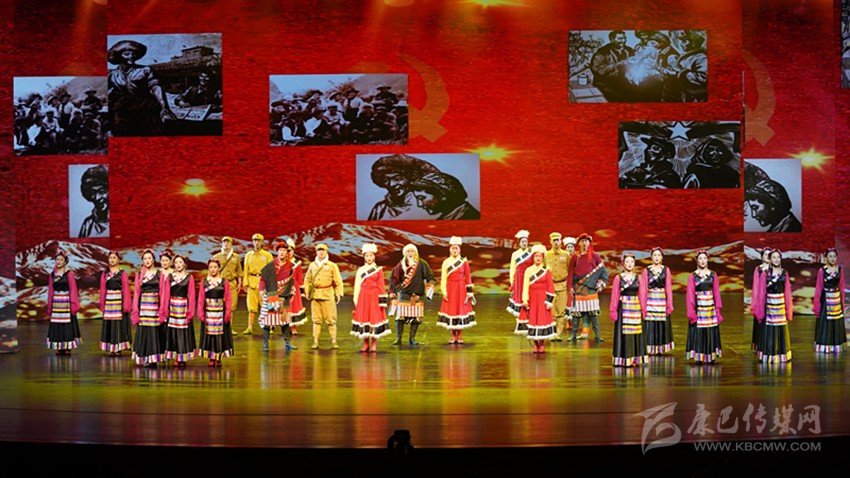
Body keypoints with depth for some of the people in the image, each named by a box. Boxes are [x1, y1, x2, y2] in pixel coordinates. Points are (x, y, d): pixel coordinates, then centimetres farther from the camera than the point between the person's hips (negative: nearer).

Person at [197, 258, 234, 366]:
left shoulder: (224, 282, 1)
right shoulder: (204, 282, 3)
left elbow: (228, 298, 0)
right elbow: (201, 299, 4)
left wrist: (228, 313, -5)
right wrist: (200, 313, -1)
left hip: (220, 312, -1)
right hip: (208, 312, 1)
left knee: (220, 335, 2)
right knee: (209, 334, 4)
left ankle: (219, 358, 11)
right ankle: (211, 358, 12)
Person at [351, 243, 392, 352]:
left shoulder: (378, 270, 5)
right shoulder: (360, 270, 8)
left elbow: (381, 286, 3)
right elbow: (357, 286, 7)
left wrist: (382, 301, -3)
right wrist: (356, 301, 0)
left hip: (374, 297, -1)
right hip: (363, 297, 1)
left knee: (375, 318, -2)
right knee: (363, 318, 0)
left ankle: (374, 344, 4)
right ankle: (366, 344, 7)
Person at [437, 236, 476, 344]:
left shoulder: (464, 262, 1)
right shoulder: (446, 262, 3)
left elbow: (468, 278, 2)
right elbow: (443, 278, 1)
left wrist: (469, 292, -2)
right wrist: (444, 292, -7)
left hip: (461, 290, -1)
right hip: (450, 290, 1)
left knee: (461, 310, 1)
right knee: (450, 310, 1)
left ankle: (460, 336, 9)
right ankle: (453, 336, 10)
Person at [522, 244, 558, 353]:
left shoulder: (547, 271, 3)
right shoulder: (528, 271, 5)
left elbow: (550, 287, 1)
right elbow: (525, 286, 1)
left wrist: (549, 301, -5)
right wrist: (525, 300, -8)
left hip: (543, 299, -1)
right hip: (532, 300, 1)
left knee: (543, 319, -3)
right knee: (533, 319, 0)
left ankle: (542, 345, 4)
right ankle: (535, 345, 6)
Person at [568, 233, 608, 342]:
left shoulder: (595, 256, 8)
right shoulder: (575, 257, 9)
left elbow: (603, 270, 9)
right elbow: (570, 273, 8)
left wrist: (601, 284, -2)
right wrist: (570, 287, 1)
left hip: (591, 288, 0)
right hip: (578, 287, 0)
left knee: (593, 312, -2)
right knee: (577, 311, -2)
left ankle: (597, 335, 1)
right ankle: (573, 335, 1)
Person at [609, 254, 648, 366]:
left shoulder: (639, 278, 6)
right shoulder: (618, 278, 0)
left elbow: (642, 295, 8)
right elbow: (615, 296, 1)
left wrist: (643, 309, 3)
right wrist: (613, 311, -4)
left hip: (636, 308, 2)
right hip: (623, 308, -2)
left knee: (636, 333, 2)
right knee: (623, 333, 0)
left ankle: (635, 359, 9)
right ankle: (622, 359, 5)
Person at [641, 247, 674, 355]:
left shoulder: (666, 270, 4)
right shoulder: (646, 271, 2)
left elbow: (668, 288, 3)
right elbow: (644, 288, 1)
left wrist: (670, 305, -2)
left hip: (662, 300, 1)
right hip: (650, 301, -1)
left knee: (662, 325, 3)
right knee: (650, 325, -1)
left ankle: (661, 349, 12)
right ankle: (651, 349, 6)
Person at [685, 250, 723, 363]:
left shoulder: (713, 275, 6)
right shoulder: (692, 276, 1)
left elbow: (716, 293, 8)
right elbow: (690, 294, -1)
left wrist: (718, 309, 2)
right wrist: (691, 311, -7)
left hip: (710, 306, 2)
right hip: (698, 306, -2)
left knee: (711, 332, 4)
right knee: (698, 332, 0)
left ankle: (711, 356, 11)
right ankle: (698, 357, 6)